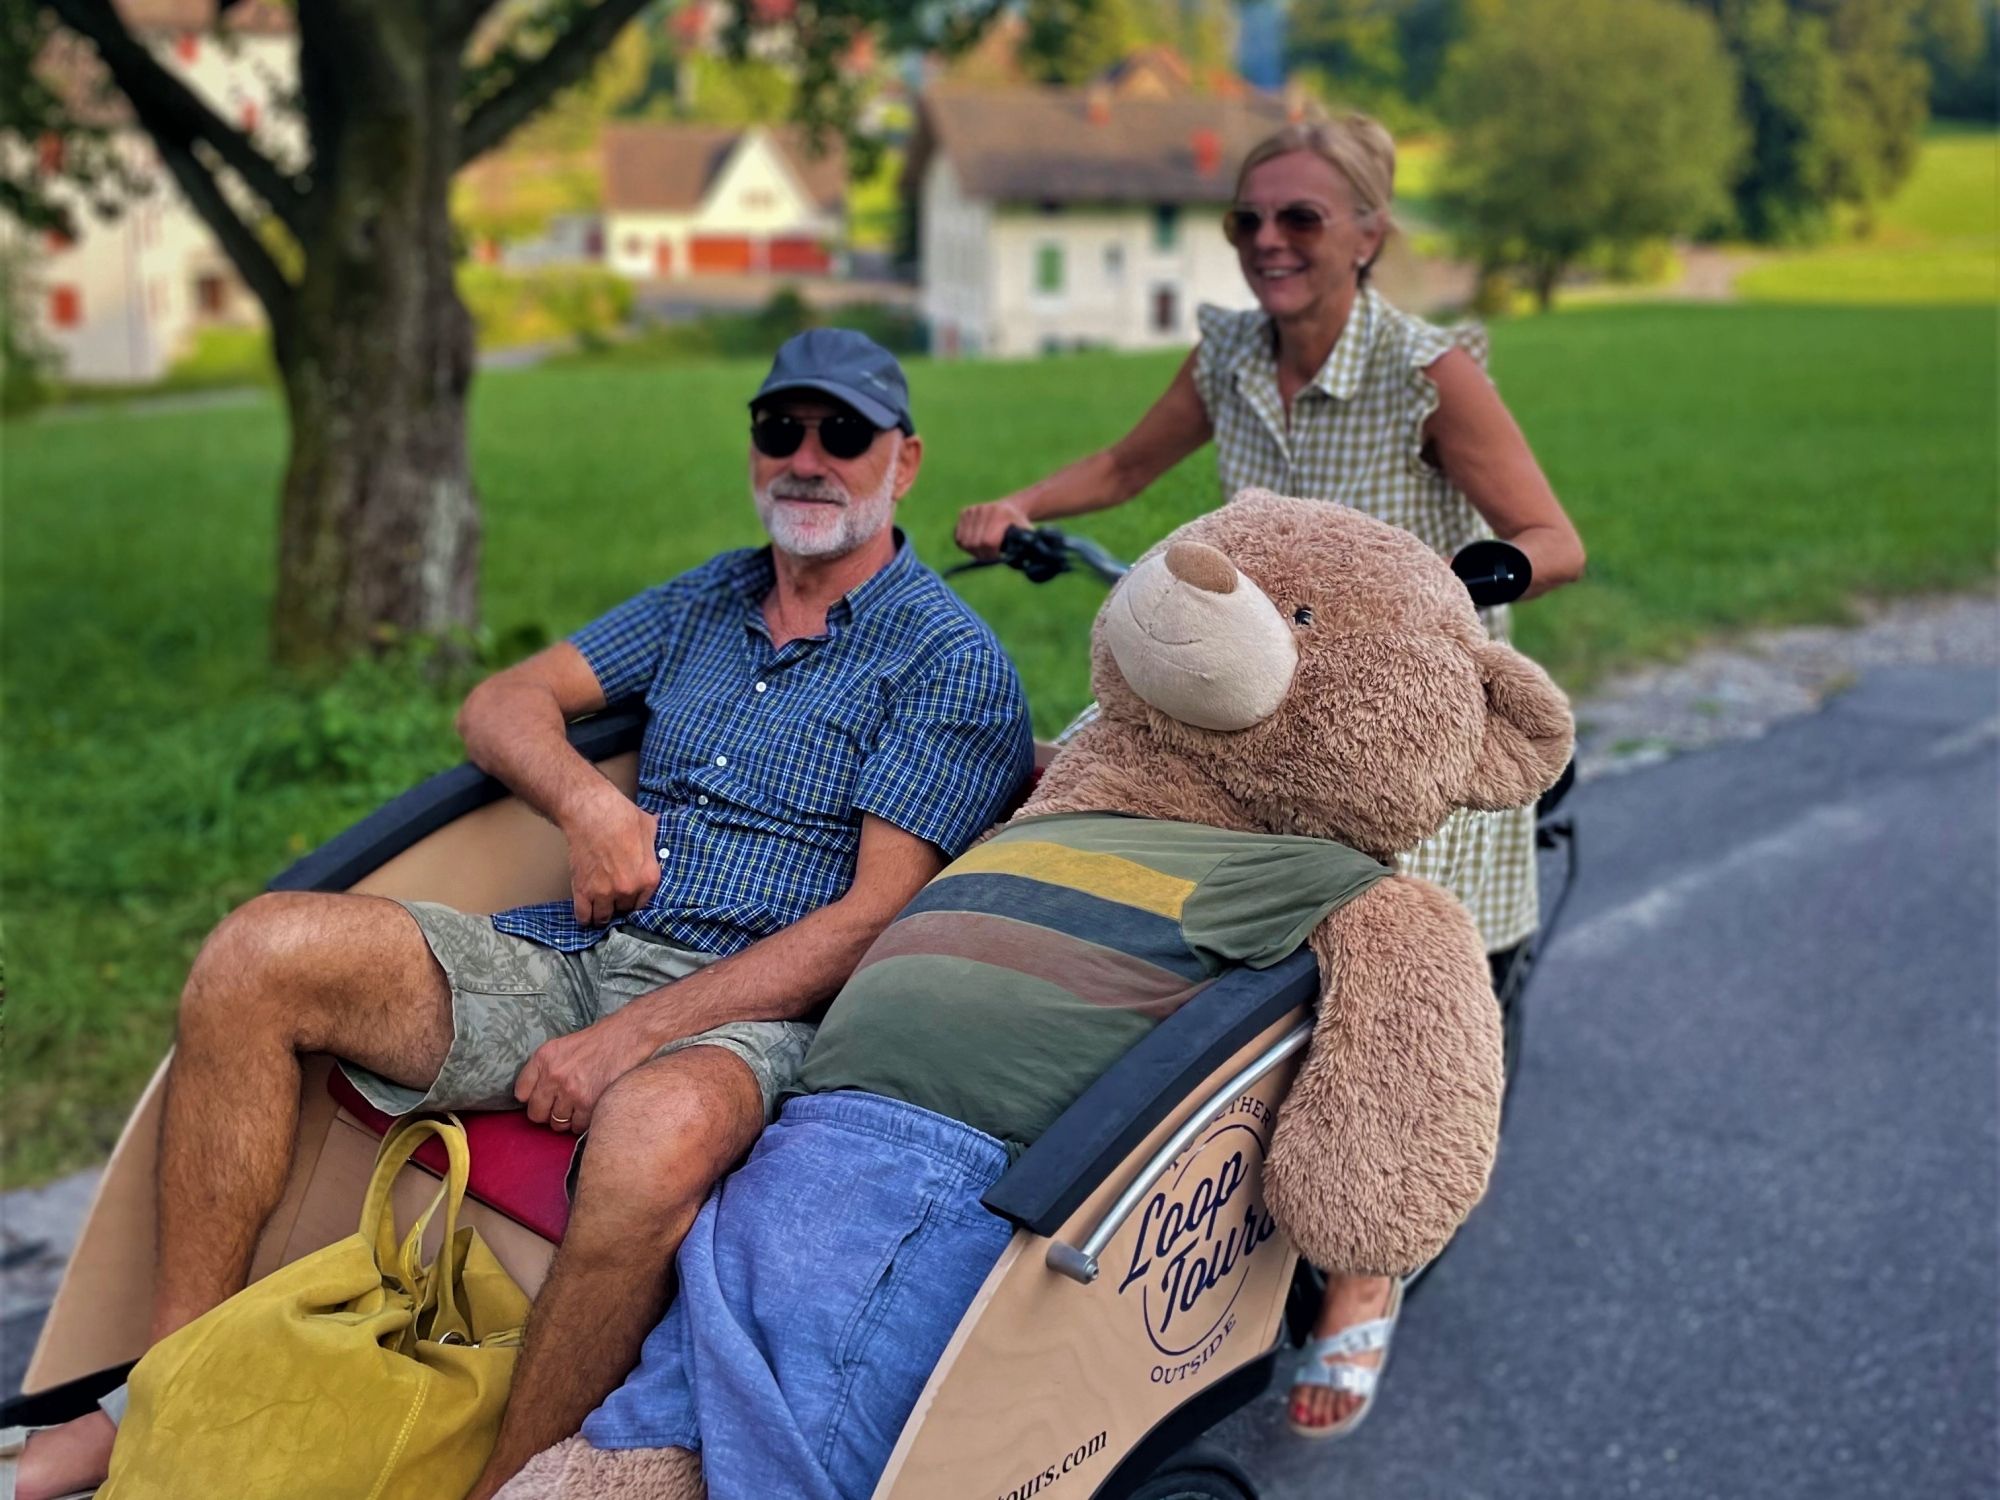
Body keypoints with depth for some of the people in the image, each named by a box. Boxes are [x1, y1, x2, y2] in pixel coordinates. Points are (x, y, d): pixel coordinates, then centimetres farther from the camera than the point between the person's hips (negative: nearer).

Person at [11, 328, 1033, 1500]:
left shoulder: (953, 663, -1)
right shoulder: (708, 600, 20)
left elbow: (871, 921, -10)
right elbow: (502, 703, 17)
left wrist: (628, 1039, -17)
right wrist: (585, 799, -7)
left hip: (751, 1010, -6)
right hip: (574, 961, 6)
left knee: (657, 1128, -42)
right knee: (261, 954, -13)